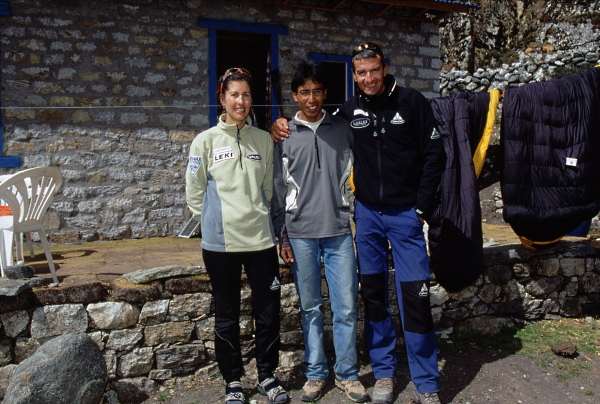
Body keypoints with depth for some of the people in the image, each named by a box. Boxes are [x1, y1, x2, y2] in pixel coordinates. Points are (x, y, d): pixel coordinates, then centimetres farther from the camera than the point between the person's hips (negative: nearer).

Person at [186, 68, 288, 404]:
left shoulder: (264, 140, 8)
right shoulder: (206, 141, 1)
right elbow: (194, 191, 4)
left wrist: (260, 218, 8)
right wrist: (214, 222, 4)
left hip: (261, 238, 2)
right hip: (221, 242, -2)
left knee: (269, 312, 6)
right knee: (227, 316, 9)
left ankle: (267, 375, 26)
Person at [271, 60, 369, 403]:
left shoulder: (343, 129, 7)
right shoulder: (284, 136, 4)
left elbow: (357, 175, 12)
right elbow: (278, 189, 5)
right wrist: (282, 236, 2)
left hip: (339, 231, 1)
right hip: (301, 233, 0)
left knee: (346, 307, 2)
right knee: (310, 308, 8)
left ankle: (347, 373, 18)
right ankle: (316, 373, 23)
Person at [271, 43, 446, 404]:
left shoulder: (412, 102, -2)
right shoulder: (349, 111, 5)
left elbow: (434, 156, -2)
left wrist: (422, 207, -7)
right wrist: (283, 125, 1)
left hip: (405, 213, -3)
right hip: (367, 212, 3)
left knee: (415, 296, -3)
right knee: (373, 294, 8)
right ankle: (383, 372, 24)